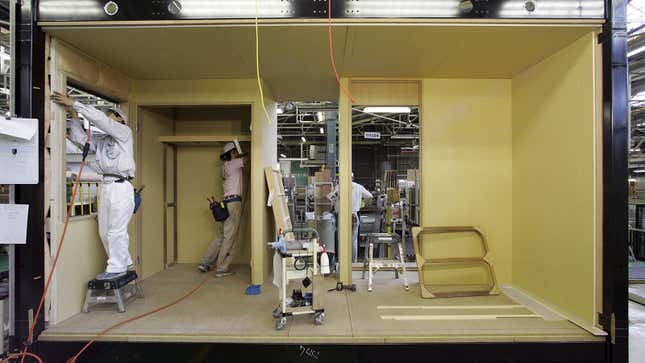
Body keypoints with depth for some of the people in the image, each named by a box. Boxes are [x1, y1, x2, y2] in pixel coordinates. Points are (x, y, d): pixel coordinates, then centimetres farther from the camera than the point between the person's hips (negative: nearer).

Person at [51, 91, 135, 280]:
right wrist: (74, 114, 10)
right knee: (104, 231, 10)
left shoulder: (124, 132, 2)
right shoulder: (101, 139, 22)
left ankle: (116, 268, 2)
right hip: (105, 185, 8)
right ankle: (124, 262, 20)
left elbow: (98, 117, -8)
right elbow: (80, 138, 15)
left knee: (116, 230, -7)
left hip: (121, 186, -8)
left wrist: (74, 103, -7)